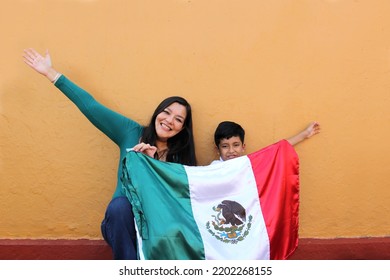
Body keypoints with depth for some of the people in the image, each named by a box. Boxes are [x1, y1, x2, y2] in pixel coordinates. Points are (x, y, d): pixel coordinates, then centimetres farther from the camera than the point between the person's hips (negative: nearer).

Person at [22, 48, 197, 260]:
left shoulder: (181, 156, 5)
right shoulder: (131, 132, 4)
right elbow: (92, 107, 4)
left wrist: (153, 161, -17)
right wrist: (51, 73, 5)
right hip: (122, 220, 0)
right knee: (119, 205, -35)